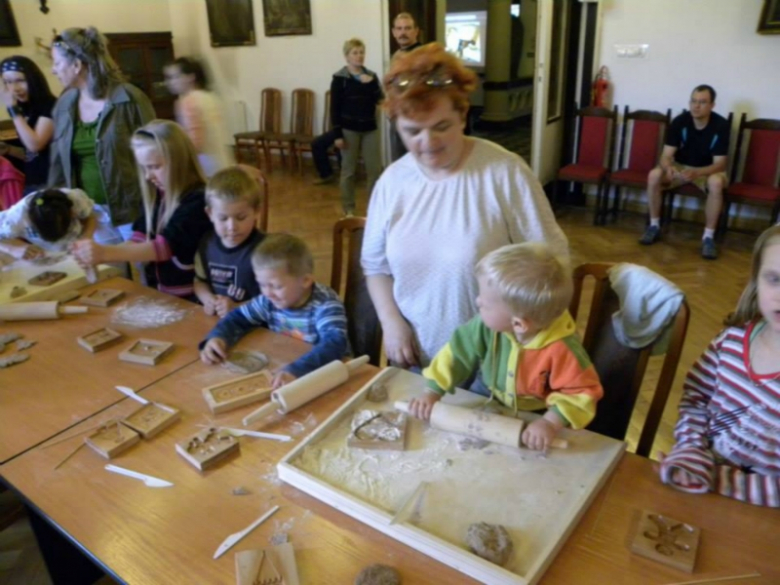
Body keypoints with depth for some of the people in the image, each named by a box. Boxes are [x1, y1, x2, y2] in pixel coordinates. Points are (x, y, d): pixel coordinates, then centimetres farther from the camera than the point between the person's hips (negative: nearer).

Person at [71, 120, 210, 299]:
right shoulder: (156, 196, 8)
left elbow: (166, 246, -25)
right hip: (156, 294, 7)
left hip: (190, 301, -6)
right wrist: (98, 254, -13)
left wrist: (106, 253, -30)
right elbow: (140, 241, 3)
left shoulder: (198, 201, -15)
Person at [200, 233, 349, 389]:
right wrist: (217, 337, -12)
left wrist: (296, 370, -51)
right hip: (282, 369, 4)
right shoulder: (270, 300, -5)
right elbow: (238, 317, 9)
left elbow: (335, 344, -37)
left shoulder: (325, 305, -21)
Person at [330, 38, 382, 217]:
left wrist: (371, 84, -17)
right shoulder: (339, 78, -5)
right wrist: (337, 134, -12)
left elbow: (379, 100, -2)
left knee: (375, 169, 5)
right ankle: (348, 209, 14)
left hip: (370, 128, 4)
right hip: (349, 129, -4)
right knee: (348, 170, 4)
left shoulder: (371, 76, 8)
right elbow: (335, 108, -7)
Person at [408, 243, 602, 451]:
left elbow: (582, 392, -28)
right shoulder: (489, 325, -27)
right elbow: (458, 352, -18)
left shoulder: (561, 349, -37)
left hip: (535, 417, -2)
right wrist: (431, 394, -21)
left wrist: (551, 423, -41)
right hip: (491, 400, 3)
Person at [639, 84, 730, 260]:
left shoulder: (721, 125, -19)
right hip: (680, 166, 2)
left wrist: (696, 173, -42)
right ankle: (654, 226, -12)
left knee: (716, 182, -37)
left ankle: (708, 237, -26)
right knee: (654, 175, -28)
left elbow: (719, 164, -21)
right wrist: (669, 167, -43)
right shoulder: (680, 121, -15)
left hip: (708, 170, -2)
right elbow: (666, 155, -18)